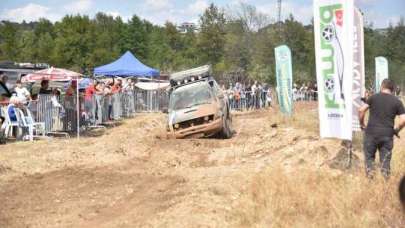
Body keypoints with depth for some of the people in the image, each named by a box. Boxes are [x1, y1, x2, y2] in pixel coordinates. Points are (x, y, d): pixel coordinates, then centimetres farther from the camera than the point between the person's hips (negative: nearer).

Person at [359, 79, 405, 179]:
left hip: (372, 132, 0)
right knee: (386, 158, 9)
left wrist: (362, 124, 9)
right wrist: (396, 130, 11)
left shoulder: (374, 97, 4)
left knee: (369, 156, 15)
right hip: (387, 134, 0)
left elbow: (361, 110, -4)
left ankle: (369, 172, 4)